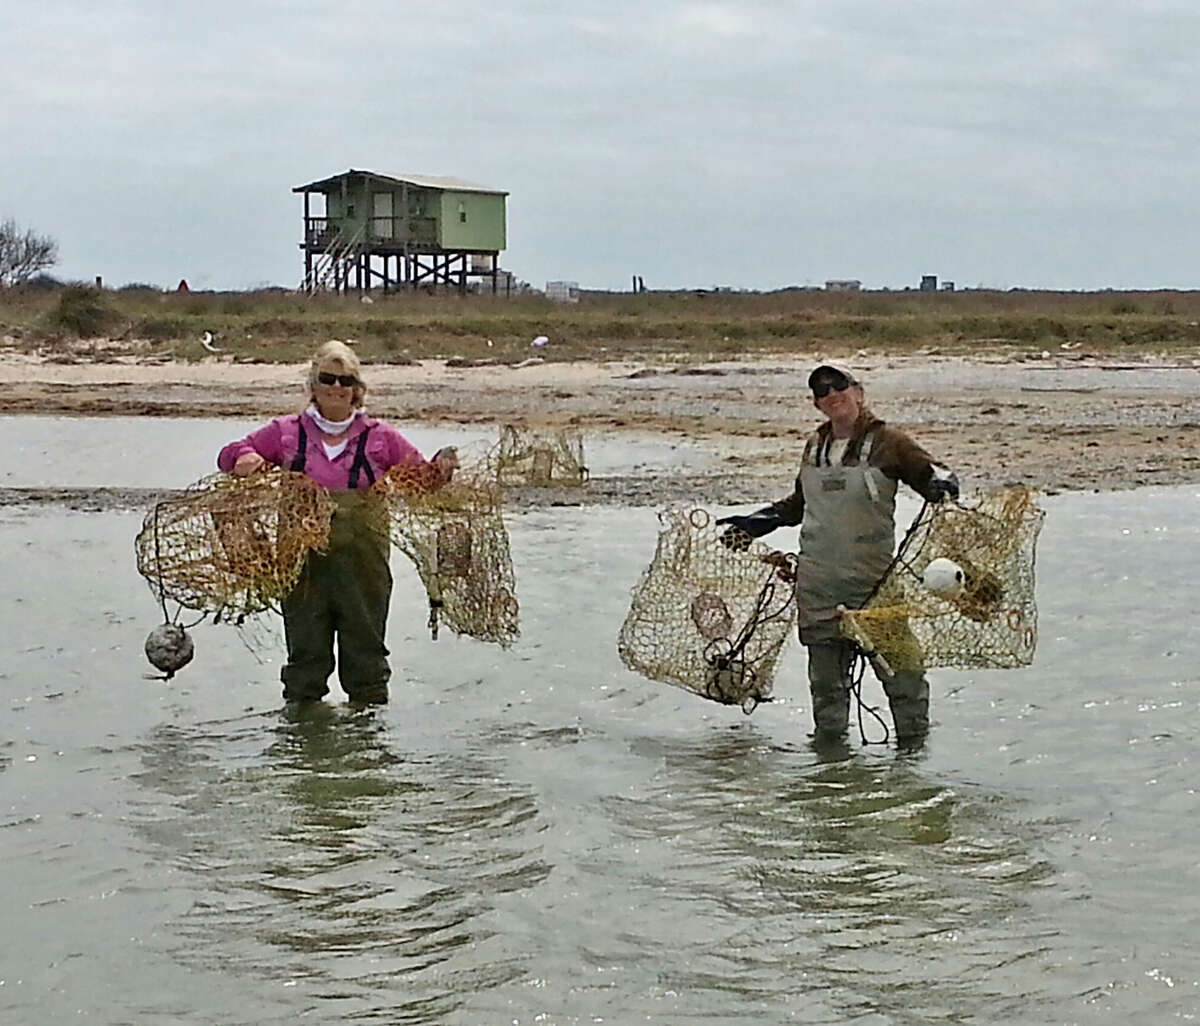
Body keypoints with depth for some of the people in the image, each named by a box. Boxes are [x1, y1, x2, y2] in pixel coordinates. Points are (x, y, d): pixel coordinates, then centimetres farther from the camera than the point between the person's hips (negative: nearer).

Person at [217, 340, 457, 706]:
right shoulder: (286, 432, 8)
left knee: (366, 658, 7)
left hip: (363, 563, 0)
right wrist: (245, 458, -7)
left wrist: (443, 464, -12)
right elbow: (229, 456, 16)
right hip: (304, 561, 0)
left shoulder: (380, 437, 8)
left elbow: (424, 478, 10)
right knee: (305, 656, 8)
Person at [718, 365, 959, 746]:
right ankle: (828, 735, 23)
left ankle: (913, 737, 11)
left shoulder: (887, 442, -2)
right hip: (818, 579, 5)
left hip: (873, 575, -5)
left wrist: (941, 486, -24)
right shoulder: (815, 446, 15)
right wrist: (756, 523, 25)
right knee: (825, 668, 10)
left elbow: (934, 473, -1)